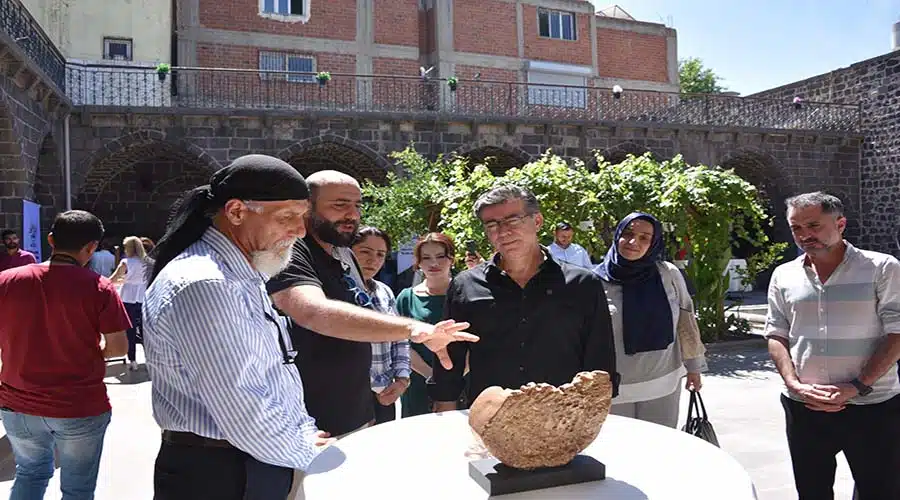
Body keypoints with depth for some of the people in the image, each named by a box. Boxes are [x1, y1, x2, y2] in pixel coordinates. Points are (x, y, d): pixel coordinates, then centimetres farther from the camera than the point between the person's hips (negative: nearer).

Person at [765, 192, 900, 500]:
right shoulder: (783, 276, 6)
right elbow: (776, 335, 6)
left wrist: (857, 387, -16)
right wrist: (795, 385, -9)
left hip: (874, 407, -3)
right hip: (804, 407, 3)